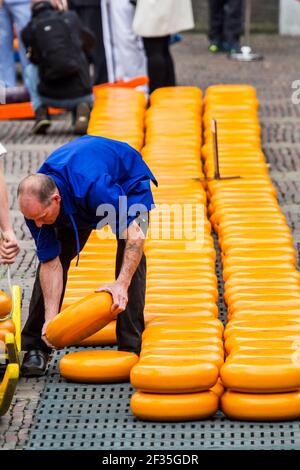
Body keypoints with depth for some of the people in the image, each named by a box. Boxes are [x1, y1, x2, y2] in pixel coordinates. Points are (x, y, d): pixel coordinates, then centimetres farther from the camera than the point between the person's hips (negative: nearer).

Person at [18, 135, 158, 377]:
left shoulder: (93, 186, -48)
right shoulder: (34, 203, -29)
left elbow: (135, 232, -42)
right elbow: (51, 263, -22)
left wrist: (121, 284, -49)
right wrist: (51, 318, -26)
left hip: (129, 181, -4)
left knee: (129, 252, -21)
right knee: (54, 255, -5)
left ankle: (130, 349, -13)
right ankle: (36, 347, 5)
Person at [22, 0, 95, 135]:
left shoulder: (29, 30, 4)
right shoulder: (71, 17, 9)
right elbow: (89, 42, 28)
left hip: (51, 96, 0)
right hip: (80, 93, 0)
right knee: (87, 98, 36)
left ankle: (41, 112, 8)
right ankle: (82, 107, -2)